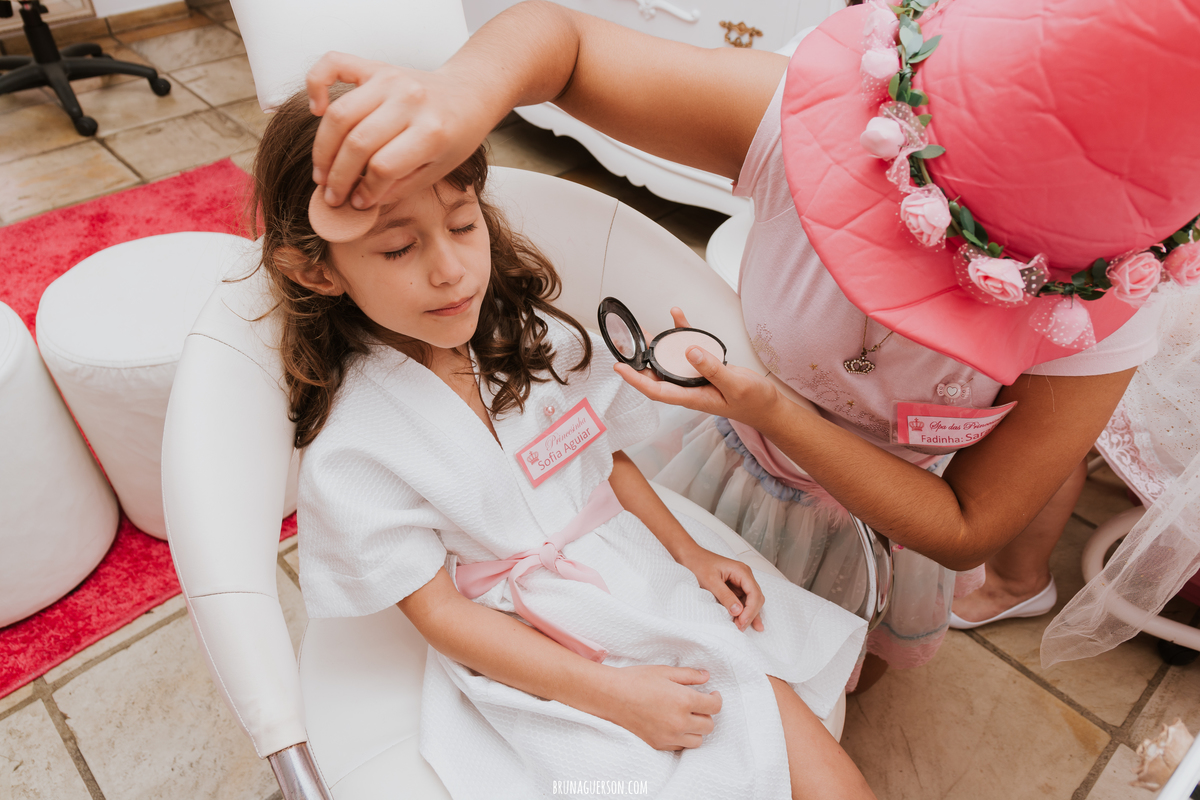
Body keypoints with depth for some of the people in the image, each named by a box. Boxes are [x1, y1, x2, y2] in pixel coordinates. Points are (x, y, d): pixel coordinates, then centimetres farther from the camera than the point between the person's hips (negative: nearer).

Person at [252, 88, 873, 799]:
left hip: (650, 581, 4)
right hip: (536, 665, -3)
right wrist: (612, 693, -18)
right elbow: (439, 612, -14)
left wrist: (692, 552, 2)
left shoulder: (536, 338, -4)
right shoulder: (350, 452, -17)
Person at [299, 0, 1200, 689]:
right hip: (751, 452, 1)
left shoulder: (1101, 324, -38)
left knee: (886, 645, 34)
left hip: (899, 505, 0)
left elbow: (962, 534, -26)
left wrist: (773, 412, -40)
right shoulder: (807, 117, -39)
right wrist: (468, 86, -55)